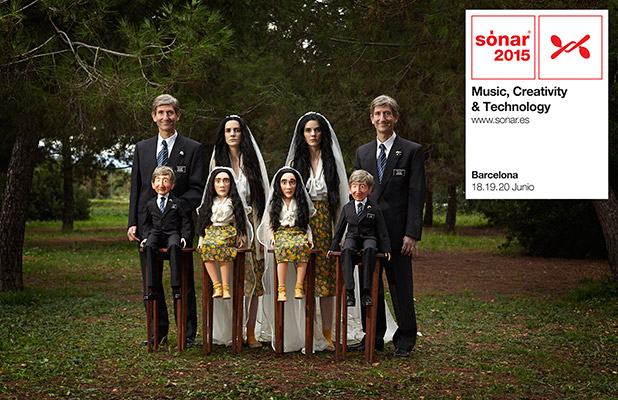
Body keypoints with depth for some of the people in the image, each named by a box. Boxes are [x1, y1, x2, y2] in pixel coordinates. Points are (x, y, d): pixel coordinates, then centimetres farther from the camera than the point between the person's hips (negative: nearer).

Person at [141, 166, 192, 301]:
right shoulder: (151, 204, 14)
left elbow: (185, 222, 8)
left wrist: (184, 236, -5)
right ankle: (152, 287, -29)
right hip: (156, 233, 3)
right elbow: (148, 223, 22)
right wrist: (146, 237, 7)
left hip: (172, 233, -2)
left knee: (173, 246, -37)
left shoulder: (176, 203, 6)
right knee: (149, 247, -32)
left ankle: (176, 287, -34)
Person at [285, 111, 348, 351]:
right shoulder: (295, 160, 10)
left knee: (326, 276, -2)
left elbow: (341, 197, 8)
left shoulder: (332, 160, 9)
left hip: (325, 222, 0)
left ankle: (327, 333, 2)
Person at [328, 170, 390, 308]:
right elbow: (339, 229, 17)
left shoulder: (374, 209, 4)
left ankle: (366, 292, -34)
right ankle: (349, 291, -35)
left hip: (368, 238, -2)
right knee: (347, 250, -35)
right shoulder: (347, 208, 10)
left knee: (369, 249, -38)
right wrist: (334, 246, 12)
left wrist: (386, 249, -2)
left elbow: (382, 230, 5)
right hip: (352, 238, 2)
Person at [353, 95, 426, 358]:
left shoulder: (412, 151, 1)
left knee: (401, 287, 2)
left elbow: (417, 195, -4)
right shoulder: (362, 153, 14)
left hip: (397, 232, -4)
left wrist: (412, 234, -12)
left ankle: (405, 340, 14)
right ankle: (374, 337, 21)